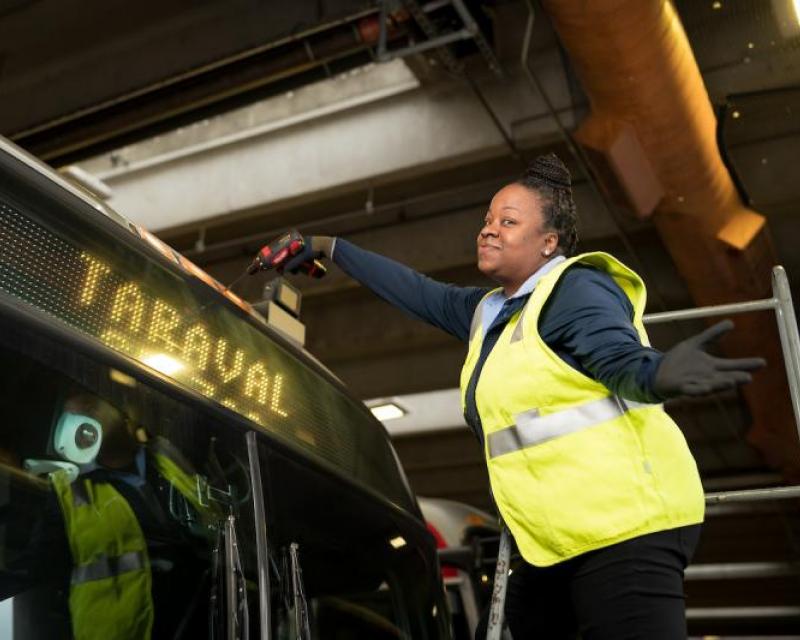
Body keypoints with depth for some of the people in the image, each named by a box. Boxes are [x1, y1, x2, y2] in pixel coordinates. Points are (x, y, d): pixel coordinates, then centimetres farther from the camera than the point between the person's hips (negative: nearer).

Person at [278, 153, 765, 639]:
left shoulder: (576, 289, -8)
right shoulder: (488, 309, 19)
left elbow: (622, 361, -23)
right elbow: (417, 293, 28)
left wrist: (660, 376, -47)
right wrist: (328, 248, 32)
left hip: (625, 526, -10)